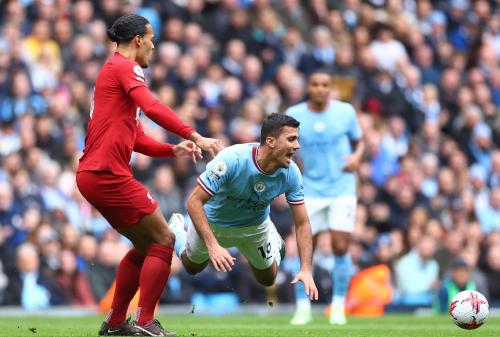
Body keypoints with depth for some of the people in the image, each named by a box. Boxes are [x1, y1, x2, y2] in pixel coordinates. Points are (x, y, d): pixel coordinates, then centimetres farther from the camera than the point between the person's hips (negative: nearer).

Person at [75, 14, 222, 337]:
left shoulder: (115, 70, 24)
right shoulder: (125, 67, -7)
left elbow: (136, 139, 25)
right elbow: (152, 107, -24)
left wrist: (173, 150, 11)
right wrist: (195, 136, -28)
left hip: (94, 175, 10)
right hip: (107, 174, -10)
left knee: (145, 245, 18)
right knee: (163, 240, -6)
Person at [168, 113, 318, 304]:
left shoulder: (291, 173, -29)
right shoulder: (232, 159, -42)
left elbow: (302, 224, -21)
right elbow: (194, 201, -37)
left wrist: (306, 270, -31)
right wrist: (213, 245, -47)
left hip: (255, 226, 2)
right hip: (214, 222, -2)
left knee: (267, 280, 17)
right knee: (192, 268, 23)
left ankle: (273, 241, 45)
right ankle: (176, 227, 52)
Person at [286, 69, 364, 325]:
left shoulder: (345, 111, -1)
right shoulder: (293, 115, -2)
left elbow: (359, 141, 11)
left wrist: (356, 156, -10)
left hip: (341, 189, 0)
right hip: (310, 190, 0)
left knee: (340, 248, -8)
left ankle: (338, 307, 6)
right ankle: (303, 308, 9)